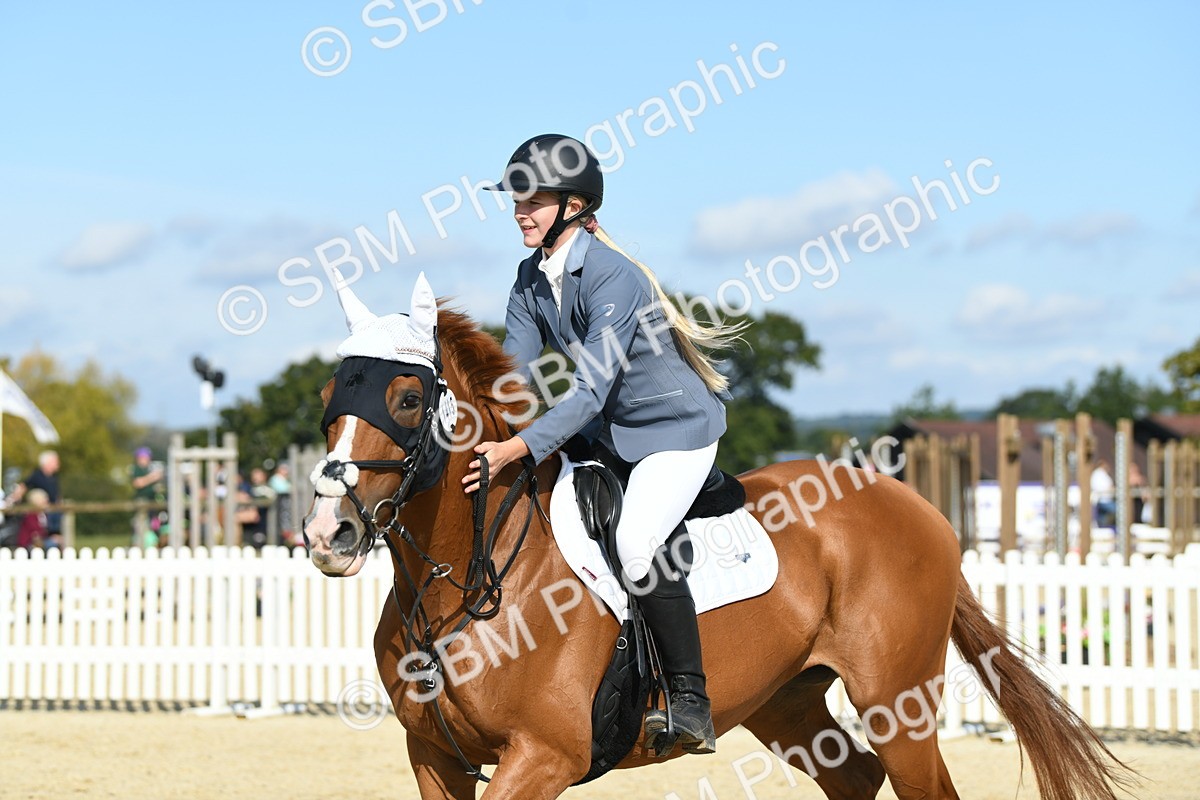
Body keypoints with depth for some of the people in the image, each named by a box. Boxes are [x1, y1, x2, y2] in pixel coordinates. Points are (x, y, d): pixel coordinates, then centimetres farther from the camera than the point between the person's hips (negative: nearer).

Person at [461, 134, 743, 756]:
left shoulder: (612, 277, -26)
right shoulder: (531, 276, -1)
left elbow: (591, 390, -32)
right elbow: (512, 368, -3)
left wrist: (516, 449, -41)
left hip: (676, 427, -9)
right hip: (608, 430, 9)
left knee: (635, 542, -28)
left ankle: (692, 705, -20)